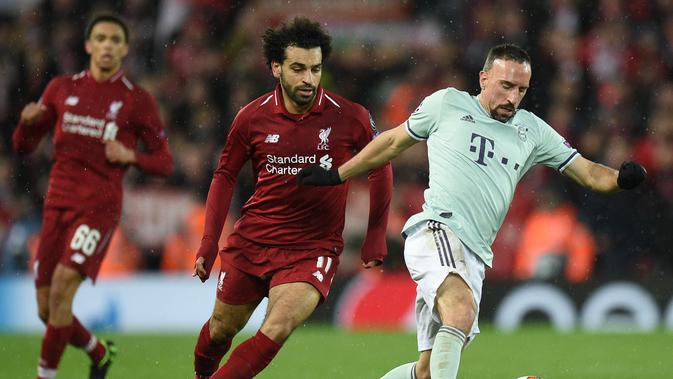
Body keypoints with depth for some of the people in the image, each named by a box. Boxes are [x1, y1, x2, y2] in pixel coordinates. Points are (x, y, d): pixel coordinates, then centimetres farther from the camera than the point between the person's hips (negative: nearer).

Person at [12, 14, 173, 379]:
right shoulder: (62, 88, 8)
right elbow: (23, 146, 13)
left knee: (62, 285, -24)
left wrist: (130, 156, -16)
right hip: (58, 204, 4)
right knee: (47, 311, 4)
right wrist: (27, 122, -10)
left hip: (100, 207, -4)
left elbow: (164, 163, 3)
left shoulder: (138, 100, -1)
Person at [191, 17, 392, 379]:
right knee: (222, 328, 15)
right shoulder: (252, 118, -6)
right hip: (252, 241, 2)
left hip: (313, 247, -2)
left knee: (276, 331, -24)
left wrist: (375, 239, 4)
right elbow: (224, 176, 8)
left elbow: (380, 166, 7)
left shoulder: (350, 117, -10)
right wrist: (208, 243, 2)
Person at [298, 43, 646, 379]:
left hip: (474, 254, 6)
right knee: (461, 312, -35)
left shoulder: (532, 131, 19)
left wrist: (621, 178, -5)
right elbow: (393, 142, 21)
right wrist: (336, 175, 24)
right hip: (436, 229, -6)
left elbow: (588, 173, 17)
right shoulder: (447, 104, 8)